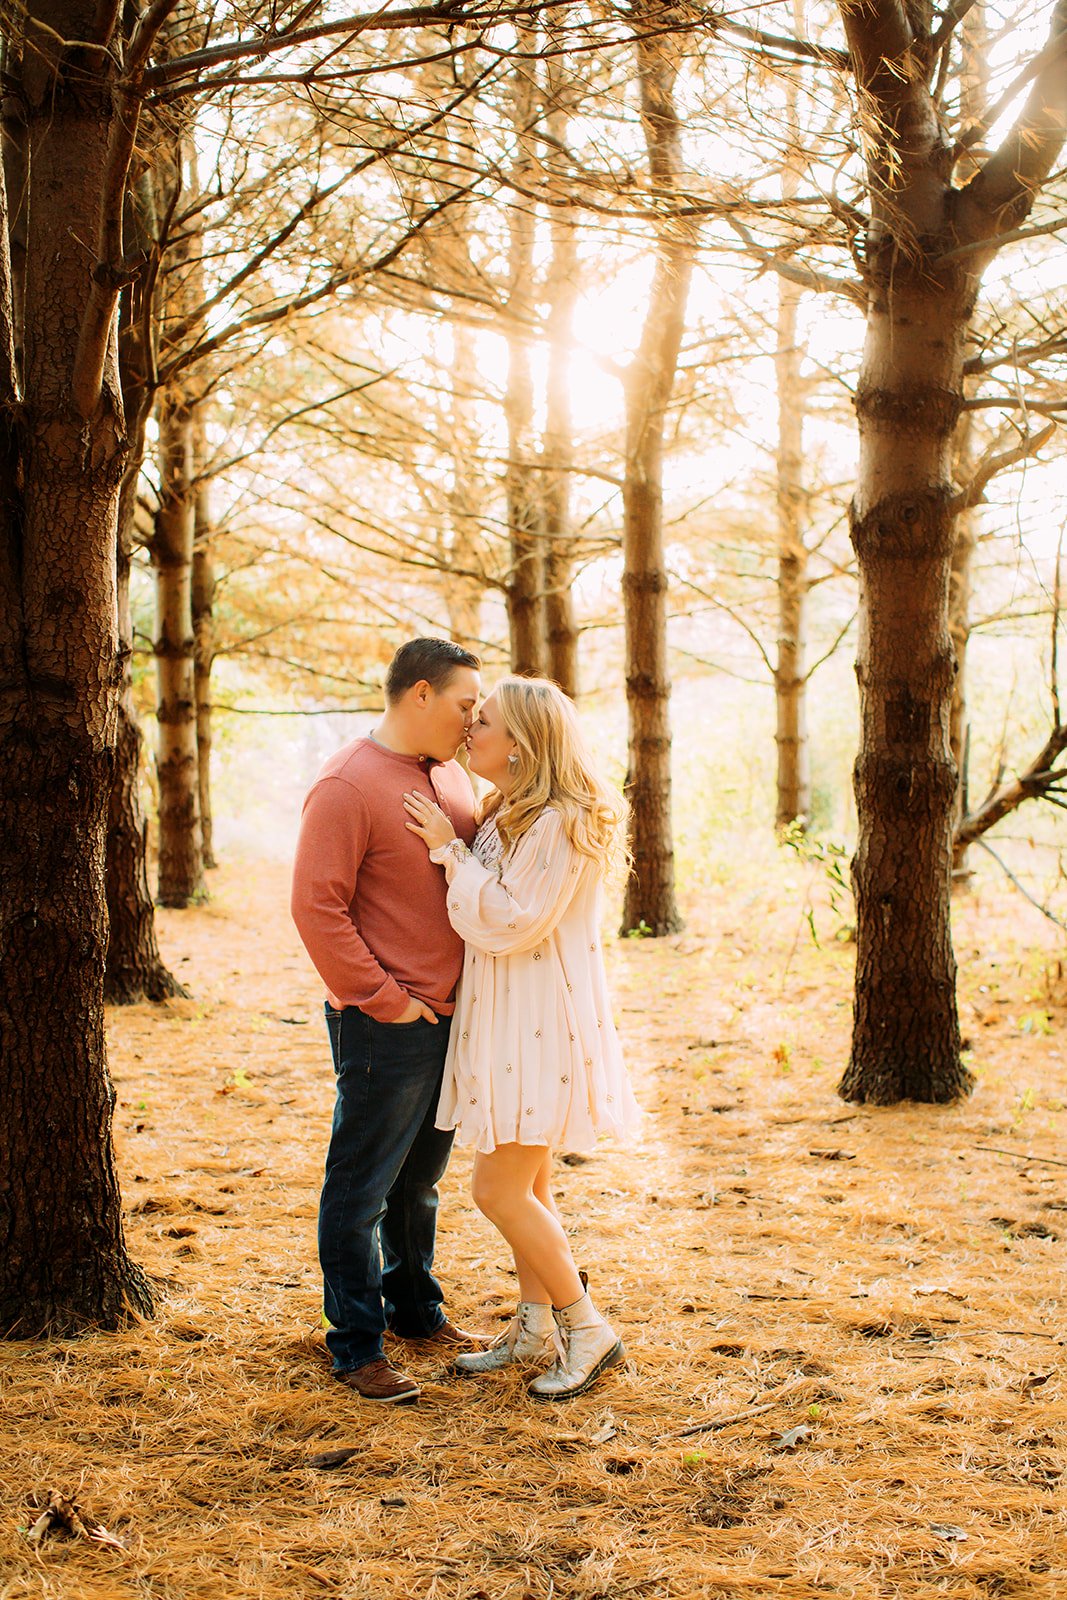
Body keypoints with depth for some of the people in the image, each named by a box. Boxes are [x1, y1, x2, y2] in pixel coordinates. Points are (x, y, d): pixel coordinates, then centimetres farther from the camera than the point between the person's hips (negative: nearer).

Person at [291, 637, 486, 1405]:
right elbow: (317, 908, -19)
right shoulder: (348, 785, -15)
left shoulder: (450, 772, 11)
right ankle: (357, 1345, 11)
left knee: (420, 1177, 21)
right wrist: (383, 999, -17)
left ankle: (416, 1308, 35)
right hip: (386, 1026, -8)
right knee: (362, 1189, 2)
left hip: (451, 1016, 8)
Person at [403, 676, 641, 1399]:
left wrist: (450, 848, -17)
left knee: (500, 1190, -7)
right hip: (506, 1018, 10)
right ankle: (535, 1330, 26)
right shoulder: (504, 816, 12)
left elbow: (511, 925, -22)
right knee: (525, 1187, 15)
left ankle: (589, 1330, 5)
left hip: (543, 1023, -10)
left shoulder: (563, 825, -19)